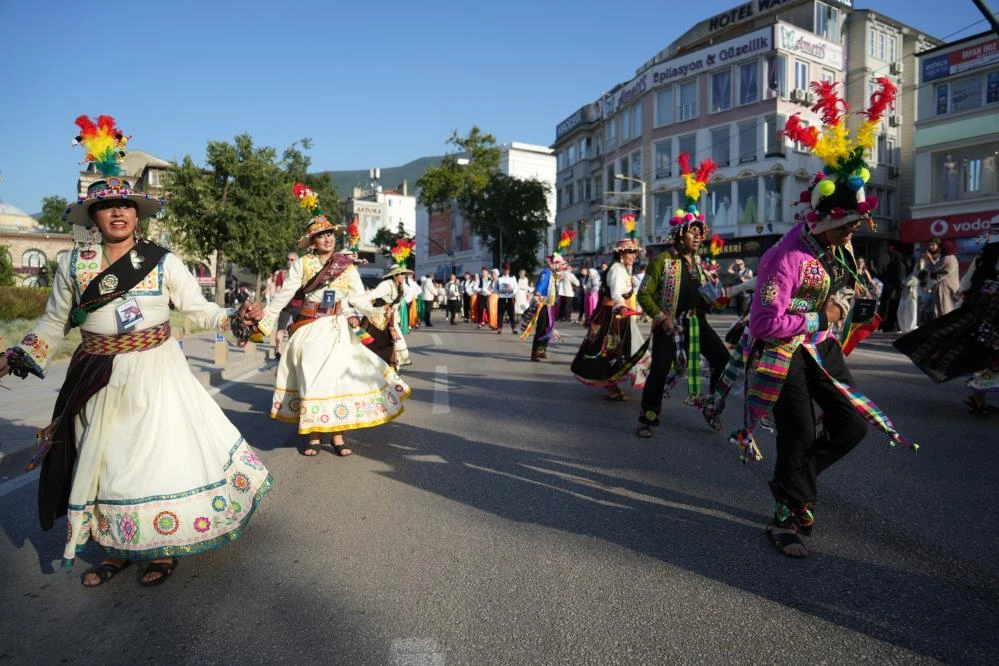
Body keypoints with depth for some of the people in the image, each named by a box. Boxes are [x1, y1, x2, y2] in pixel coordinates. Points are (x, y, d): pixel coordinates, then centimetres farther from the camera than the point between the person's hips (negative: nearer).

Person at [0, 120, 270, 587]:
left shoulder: (164, 262, -2)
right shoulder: (73, 264, 4)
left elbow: (199, 310, -1)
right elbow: (52, 324, 12)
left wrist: (237, 319, -17)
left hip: (155, 377, -3)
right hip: (99, 381, 3)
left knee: (160, 457, 1)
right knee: (102, 462, 11)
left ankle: (163, 547, 20)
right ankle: (117, 548, 30)